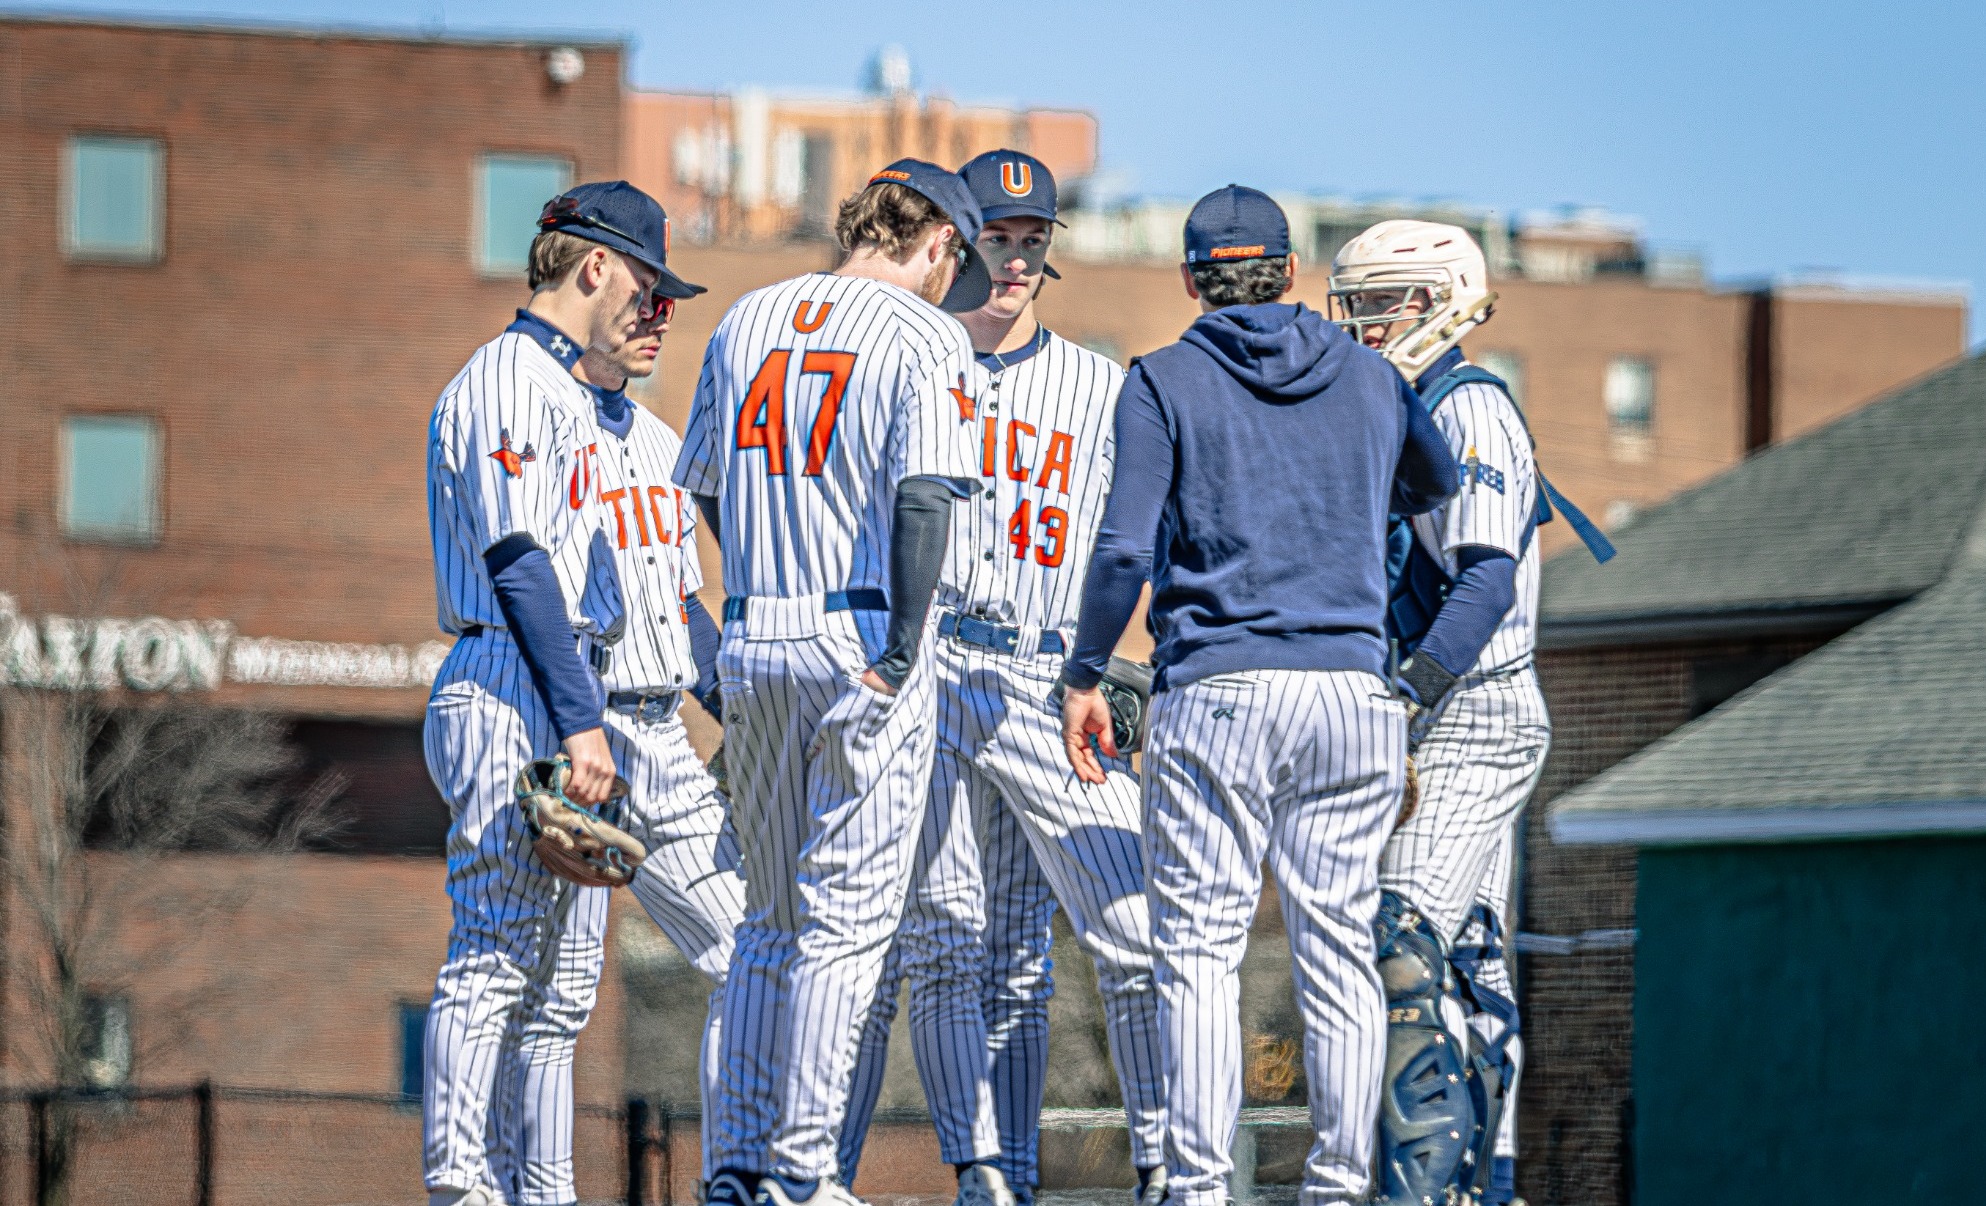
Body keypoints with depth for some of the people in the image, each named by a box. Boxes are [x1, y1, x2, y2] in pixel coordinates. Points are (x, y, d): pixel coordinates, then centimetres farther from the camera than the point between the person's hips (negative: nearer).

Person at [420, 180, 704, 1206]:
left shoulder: (558, 388, 24)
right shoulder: (510, 380, -8)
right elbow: (518, 561, -17)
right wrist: (579, 721, -22)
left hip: (563, 713, 11)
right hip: (513, 699, -11)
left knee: (561, 974, 9)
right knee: (494, 957, -13)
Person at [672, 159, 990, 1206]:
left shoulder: (746, 320, 13)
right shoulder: (924, 335, -6)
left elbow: (707, 488, 18)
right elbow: (924, 497, -18)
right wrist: (899, 651, -16)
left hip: (752, 642, 6)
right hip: (861, 642, -6)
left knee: (769, 917, 15)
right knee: (845, 918, -1)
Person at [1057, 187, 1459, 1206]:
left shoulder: (1167, 382, 1)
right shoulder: (1371, 378, 12)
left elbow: (1126, 549, -7)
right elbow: (1443, 491, 28)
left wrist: (1084, 676, 3)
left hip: (1218, 692, -3)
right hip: (1355, 690, 3)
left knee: (1199, 945, -2)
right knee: (1340, 949, 5)